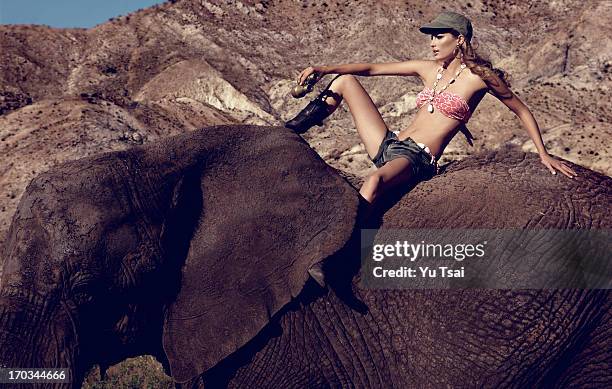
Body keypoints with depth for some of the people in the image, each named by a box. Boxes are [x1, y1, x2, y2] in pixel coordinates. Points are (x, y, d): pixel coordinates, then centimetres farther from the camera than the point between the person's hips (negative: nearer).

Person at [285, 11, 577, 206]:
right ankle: (292, 131, 6)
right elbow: (371, 68, 12)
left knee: (374, 181, -44)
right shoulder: (428, 69, 15)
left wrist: (543, 155, 1)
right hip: (388, 146, 7)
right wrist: (324, 69, 2)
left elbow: (522, 111, 6)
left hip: (417, 160, -7)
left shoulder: (479, 76, -2)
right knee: (344, 80, 7)